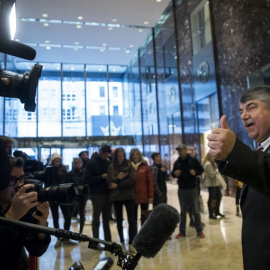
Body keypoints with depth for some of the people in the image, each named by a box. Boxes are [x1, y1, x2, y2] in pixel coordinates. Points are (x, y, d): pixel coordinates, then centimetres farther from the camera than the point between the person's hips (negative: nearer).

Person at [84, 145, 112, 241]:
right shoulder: (91, 162, -3)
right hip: (97, 194, -4)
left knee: (106, 219, 12)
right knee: (96, 219, 2)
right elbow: (87, 179, -10)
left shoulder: (108, 162, 9)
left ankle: (108, 241, 20)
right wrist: (101, 177, -17)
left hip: (107, 193, 5)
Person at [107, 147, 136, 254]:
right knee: (119, 220, 10)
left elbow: (131, 180, -7)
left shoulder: (128, 166, 3)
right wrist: (118, 178, -16)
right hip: (116, 197, 1)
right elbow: (110, 183, -2)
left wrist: (118, 185, -11)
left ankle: (131, 244, 7)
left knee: (131, 220, -3)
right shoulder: (111, 167, 3)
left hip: (129, 195, 0)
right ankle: (122, 243, 22)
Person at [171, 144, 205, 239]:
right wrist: (175, 173, -13)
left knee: (196, 210, 5)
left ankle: (199, 231, 16)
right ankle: (182, 231, 19)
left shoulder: (193, 160, -4)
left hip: (192, 188, -2)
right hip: (181, 189, 3)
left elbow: (201, 170, 0)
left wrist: (195, 172, -20)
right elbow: (172, 174, 10)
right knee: (183, 211, 11)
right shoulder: (177, 162, 4)